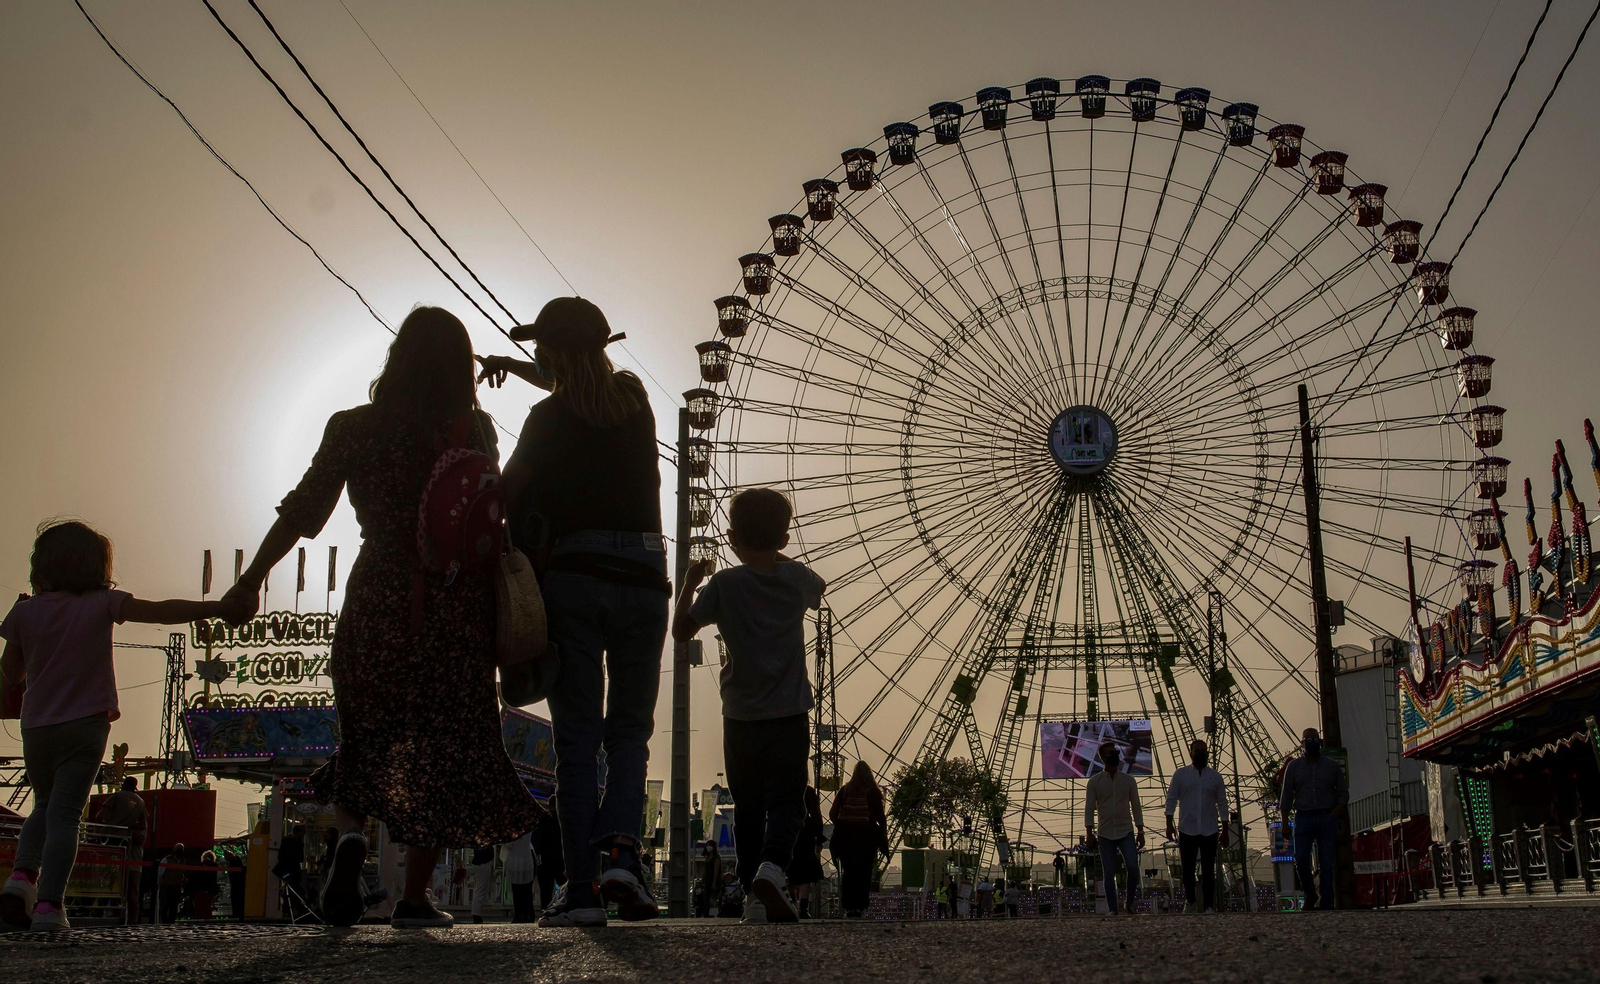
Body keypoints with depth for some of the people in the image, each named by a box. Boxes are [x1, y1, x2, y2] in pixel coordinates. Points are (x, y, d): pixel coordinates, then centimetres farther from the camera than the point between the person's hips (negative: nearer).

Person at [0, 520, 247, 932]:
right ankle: (49, 905, -13)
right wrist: (217, 607, 2)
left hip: (36, 727, 3)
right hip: (84, 724, -3)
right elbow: (163, 612, -5)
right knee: (65, 813, -3)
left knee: (44, 806, 22)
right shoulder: (102, 604, -3)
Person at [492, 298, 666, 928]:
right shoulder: (634, 398, 11)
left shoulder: (550, 418, -2)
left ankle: (582, 888, -2)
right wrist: (517, 367, 36)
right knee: (630, 732, 11)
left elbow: (511, 495, 1)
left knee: (577, 739, 2)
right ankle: (622, 849, -12)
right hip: (643, 576, 3)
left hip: (573, 576, -3)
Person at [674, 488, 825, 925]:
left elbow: (681, 631, 2)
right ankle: (771, 867, -27)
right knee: (786, 802, -1)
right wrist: (778, 557, 33)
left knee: (748, 808, 10)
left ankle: (755, 894, 6)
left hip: (741, 718, 0)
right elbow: (818, 589, 27)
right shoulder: (797, 578, 2)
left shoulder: (724, 584, -5)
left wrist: (689, 584, 14)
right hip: (789, 716, 0)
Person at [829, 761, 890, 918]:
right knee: (864, 873, 3)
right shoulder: (873, 792, -1)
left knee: (847, 872, 10)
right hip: (867, 837, -2)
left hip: (845, 836, 2)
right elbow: (880, 817, -4)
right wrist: (884, 838, 4)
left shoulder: (844, 790, 5)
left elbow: (832, 814, 2)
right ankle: (859, 907, -5)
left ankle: (848, 906, 6)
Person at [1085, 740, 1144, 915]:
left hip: (1126, 831, 1)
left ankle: (1129, 902, 4)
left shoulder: (1128, 780, 7)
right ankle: (1112, 909, 7)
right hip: (1105, 834, -1)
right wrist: (1089, 833, -7)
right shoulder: (1094, 782, 2)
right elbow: (1089, 809, 1)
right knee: (1108, 874, 0)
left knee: (1132, 867, -15)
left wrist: (1140, 831, 5)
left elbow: (1136, 807, 10)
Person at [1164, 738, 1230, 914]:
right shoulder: (1180, 774, 2)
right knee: (1188, 869, 8)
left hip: (1210, 831, 0)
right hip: (1187, 830, 0)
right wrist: (1169, 823, -5)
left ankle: (1209, 906, 6)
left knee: (1208, 871, 1)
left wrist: (1225, 831, 5)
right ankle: (1190, 901, 26)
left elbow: (1222, 804, 8)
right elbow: (1171, 799, 3)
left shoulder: (1215, 776, 6)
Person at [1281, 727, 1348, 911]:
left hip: (1327, 818, 0)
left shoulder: (1332, 766, 8)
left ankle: (1327, 903, 3)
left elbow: (1343, 793, 10)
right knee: (1301, 859, -11)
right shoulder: (1294, 767, 7)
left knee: (1327, 863, -1)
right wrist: (1285, 824, -1)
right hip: (1303, 818, 0)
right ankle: (1309, 894, 11)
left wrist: (1334, 813, -5)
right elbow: (1286, 797, 6)